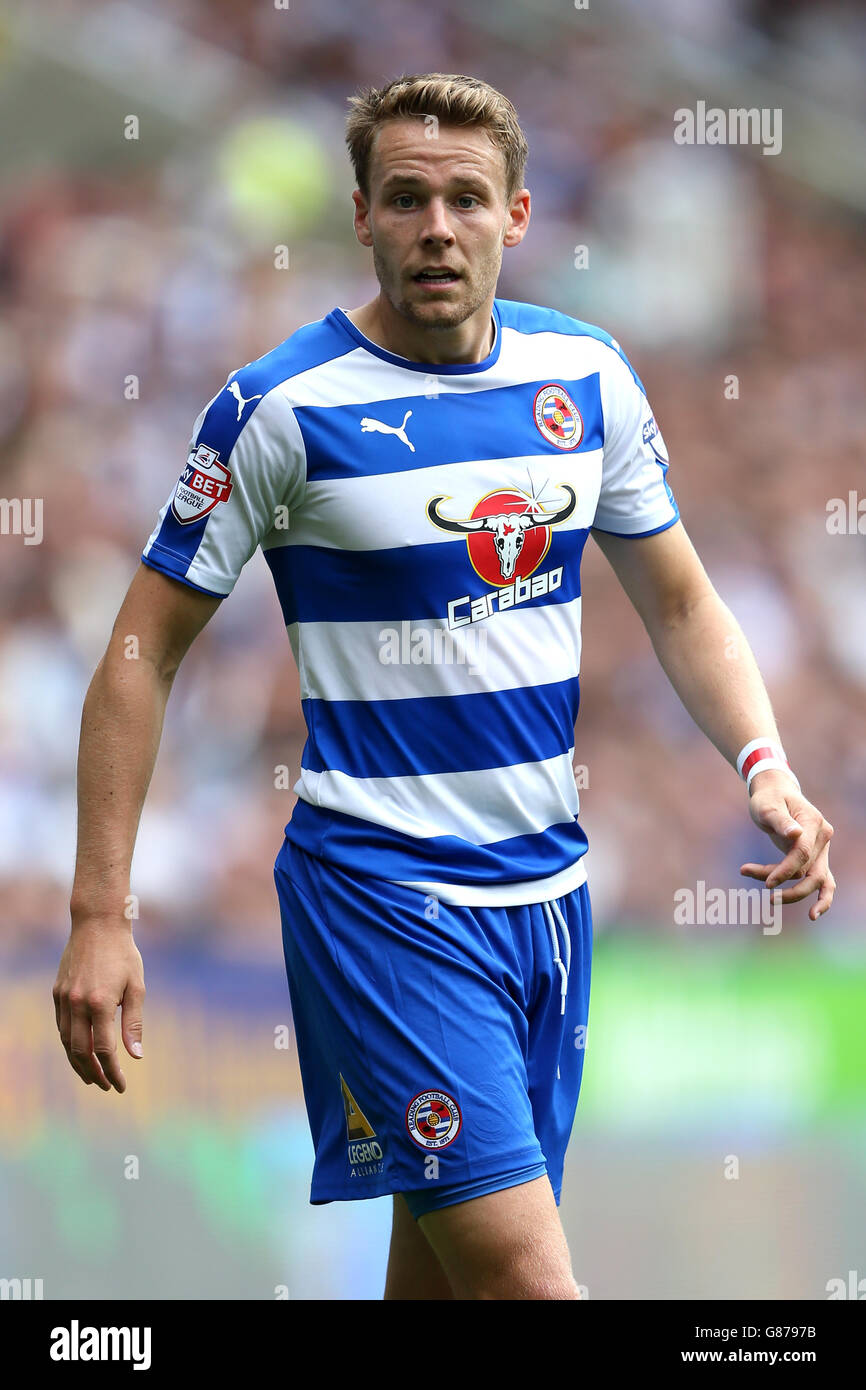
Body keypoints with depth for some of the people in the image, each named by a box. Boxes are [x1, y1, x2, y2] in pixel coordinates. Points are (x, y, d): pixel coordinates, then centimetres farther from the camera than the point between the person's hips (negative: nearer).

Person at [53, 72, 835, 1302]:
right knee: (523, 1276, -16)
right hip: (381, 890, -5)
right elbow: (143, 655, -6)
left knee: (445, 1253, 12)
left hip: (548, 881, 5)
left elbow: (679, 604, 14)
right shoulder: (286, 406, -10)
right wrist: (100, 914, -11)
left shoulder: (587, 374, 4)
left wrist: (766, 768, -5)